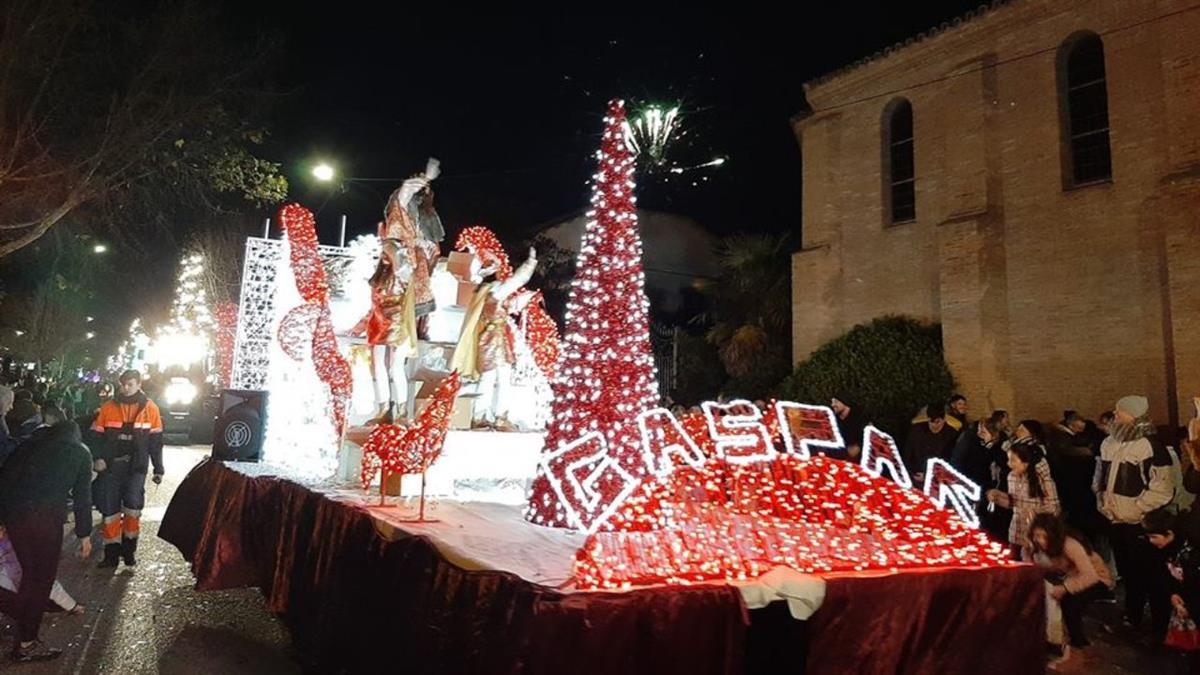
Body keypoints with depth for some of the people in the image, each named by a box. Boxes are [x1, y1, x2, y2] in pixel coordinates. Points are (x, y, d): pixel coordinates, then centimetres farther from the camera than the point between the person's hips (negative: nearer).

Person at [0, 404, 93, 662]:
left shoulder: (32, 443, 22)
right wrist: (84, 534, 14)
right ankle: (26, 643, 9)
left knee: (31, 571, 20)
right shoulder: (80, 452, 14)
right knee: (41, 576, 6)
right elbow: (82, 496, 10)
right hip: (44, 516, -4)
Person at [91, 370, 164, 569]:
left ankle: (129, 548, 8)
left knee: (132, 506, -10)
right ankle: (112, 553, 18)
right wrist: (97, 457, -13)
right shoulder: (108, 408, 3)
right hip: (110, 466, 2)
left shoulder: (150, 408, 1)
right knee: (110, 510, 6)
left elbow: (156, 441, 5)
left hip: (136, 467, -1)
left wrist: (158, 469, 6)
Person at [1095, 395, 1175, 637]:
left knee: (1150, 577, 3)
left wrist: (1135, 510, -17)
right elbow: (1099, 478, 20)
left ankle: (1160, 629, 17)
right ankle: (1131, 620, 34)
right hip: (1115, 522, 7)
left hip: (1142, 524, -6)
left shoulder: (1151, 446, -16)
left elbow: (1162, 489, -18)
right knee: (1128, 574, 20)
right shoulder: (1108, 443, 6)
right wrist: (1102, 501, 10)